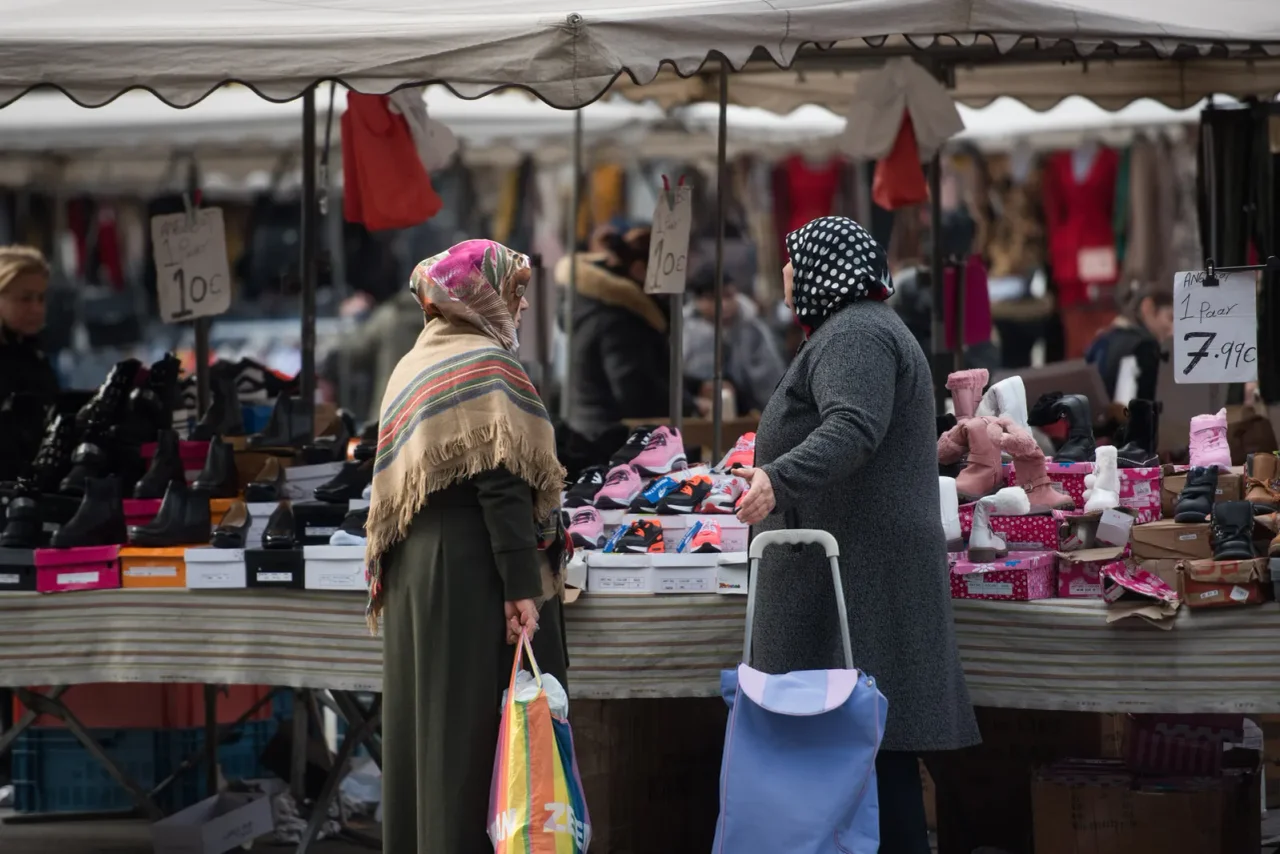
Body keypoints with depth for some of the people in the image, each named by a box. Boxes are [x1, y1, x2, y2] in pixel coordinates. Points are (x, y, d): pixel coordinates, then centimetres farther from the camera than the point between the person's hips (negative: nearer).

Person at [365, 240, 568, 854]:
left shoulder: (412, 365, 16)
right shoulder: (487, 363, -9)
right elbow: (502, 483, -17)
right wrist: (522, 586, -20)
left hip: (413, 569, 8)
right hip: (473, 567, -8)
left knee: (427, 724, 11)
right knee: (482, 731, -6)